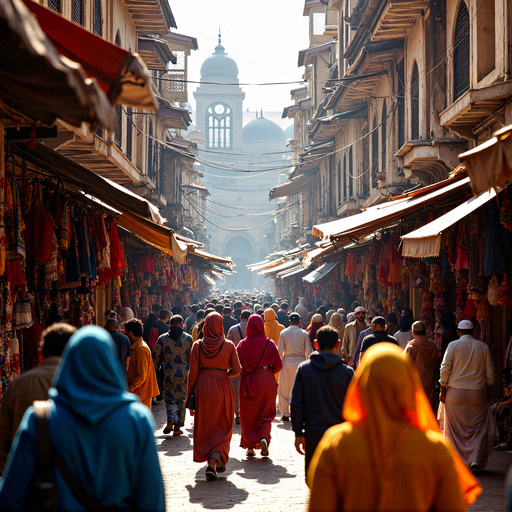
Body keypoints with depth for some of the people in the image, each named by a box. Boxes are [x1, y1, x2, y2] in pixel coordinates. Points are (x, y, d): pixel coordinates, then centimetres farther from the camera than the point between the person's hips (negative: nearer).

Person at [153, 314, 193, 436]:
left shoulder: (162, 338, 0)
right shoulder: (188, 338, -1)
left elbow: (156, 356, 1)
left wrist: (157, 369, 16)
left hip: (168, 374, 0)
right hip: (184, 375, 0)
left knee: (170, 398, 8)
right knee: (181, 400, 9)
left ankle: (171, 420, -19)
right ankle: (177, 428, 10)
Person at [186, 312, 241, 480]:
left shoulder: (198, 346, -3)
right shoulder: (229, 345, -4)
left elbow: (193, 373, -4)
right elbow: (236, 370, -8)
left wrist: (189, 394, 4)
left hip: (202, 387, 1)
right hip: (223, 388, -1)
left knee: (205, 427, 15)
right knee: (222, 427, 8)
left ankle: (213, 461, 22)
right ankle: (214, 460, -11)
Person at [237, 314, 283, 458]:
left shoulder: (242, 344, -4)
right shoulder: (269, 343, -5)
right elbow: (278, 365, -4)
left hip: (247, 382, 0)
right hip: (267, 382, 0)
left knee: (248, 415, 10)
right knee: (267, 414, 10)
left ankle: (250, 446, 9)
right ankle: (264, 437, -14)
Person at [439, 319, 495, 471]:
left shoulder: (453, 345, -1)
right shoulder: (483, 347, 4)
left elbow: (445, 369, -6)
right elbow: (490, 373, 7)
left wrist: (443, 390, 2)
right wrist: (488, 389, 21)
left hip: (455, 392, -1)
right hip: (477, 393, 1)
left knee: (455, 428, 7)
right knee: (479, 427, 8)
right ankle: (476, 460, -4)